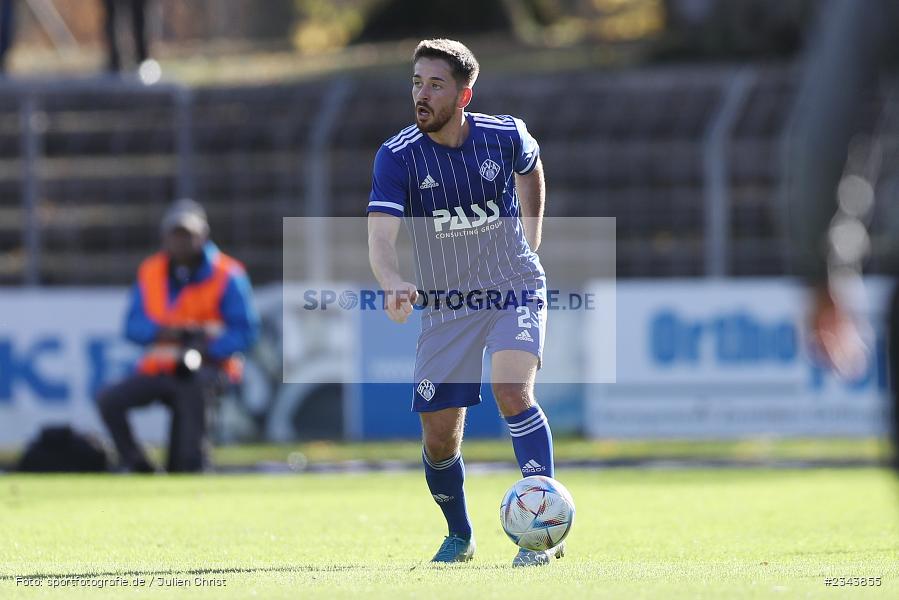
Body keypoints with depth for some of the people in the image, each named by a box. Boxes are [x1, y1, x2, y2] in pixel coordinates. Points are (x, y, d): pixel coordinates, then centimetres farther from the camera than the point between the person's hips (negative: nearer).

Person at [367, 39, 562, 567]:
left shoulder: (505, 136, -8)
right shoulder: (398, 157, -13)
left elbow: (531, 171, 17)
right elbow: (381, 237, -24)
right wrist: (395, 284, -45)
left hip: (515, 290, -1)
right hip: (445, 305, 1)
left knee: (512, 391, -26)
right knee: (440, 437, 1)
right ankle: (459, 536, 28)